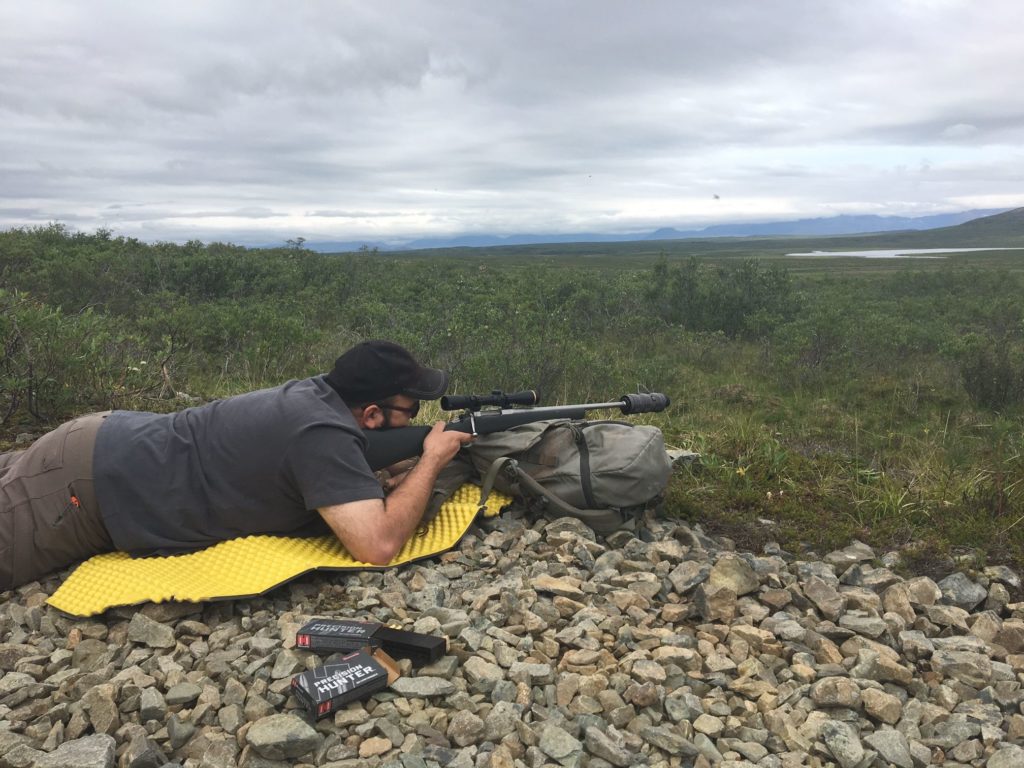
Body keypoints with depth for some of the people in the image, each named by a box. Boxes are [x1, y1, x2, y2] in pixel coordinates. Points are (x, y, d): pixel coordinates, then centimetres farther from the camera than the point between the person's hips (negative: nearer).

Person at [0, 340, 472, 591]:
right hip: (84, 486, -8)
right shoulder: (322, 434, -29)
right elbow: (378, 545, -37)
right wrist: (433, 459, -20)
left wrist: (426, 459, -4)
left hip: (106, 442, 8)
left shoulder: (322, 393, -3)